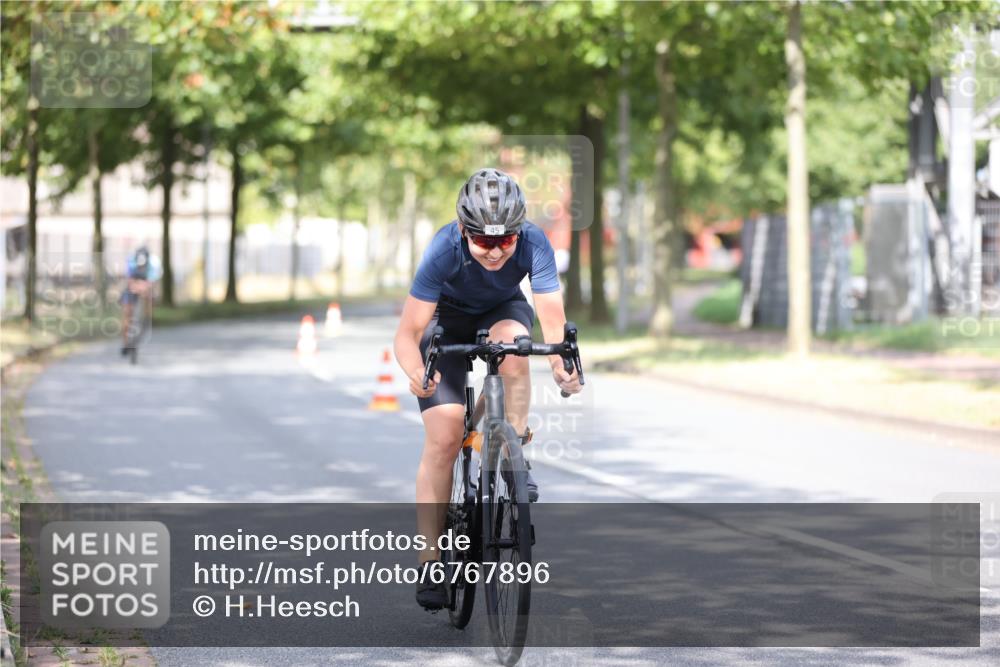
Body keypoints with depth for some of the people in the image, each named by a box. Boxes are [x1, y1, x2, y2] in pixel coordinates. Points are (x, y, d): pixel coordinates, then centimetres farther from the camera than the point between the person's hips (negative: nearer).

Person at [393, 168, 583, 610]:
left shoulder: (533, 244, -32)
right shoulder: (444, 249, -36)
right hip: (447, 318, -1)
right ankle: (429, 561, -7)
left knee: (511, 342, -35)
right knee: (443, 440, -13)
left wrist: (560, 365, -57)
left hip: (504, 311, 2)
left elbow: (553, 320, -36)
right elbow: (408, 333, -37)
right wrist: (416, 372, -57)